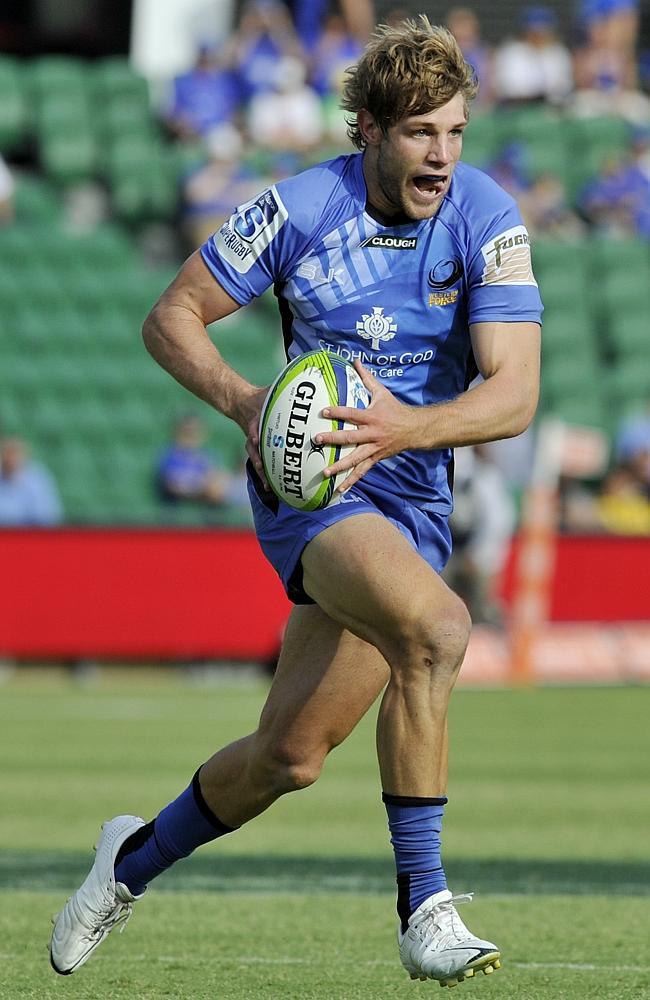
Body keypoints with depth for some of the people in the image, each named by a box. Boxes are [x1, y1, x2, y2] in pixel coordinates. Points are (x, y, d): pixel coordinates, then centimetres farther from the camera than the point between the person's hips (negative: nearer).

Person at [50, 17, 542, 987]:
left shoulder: (488, 220, -7)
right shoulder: (301, 207, -8)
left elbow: (516, 393, -14)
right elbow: (172, 317, 1)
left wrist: (407, 428, -31)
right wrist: (244, 401, -17)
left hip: (408, 495, 3)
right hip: (303, 479, -3)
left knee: (290, 755, 3)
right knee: (435, 626, -33)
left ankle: (137, 859, 34)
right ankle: (424, 905, -27)